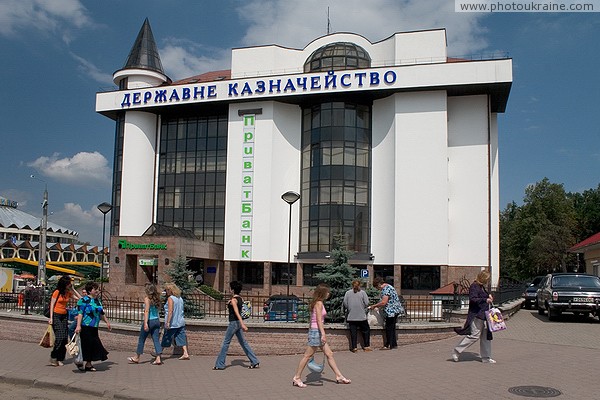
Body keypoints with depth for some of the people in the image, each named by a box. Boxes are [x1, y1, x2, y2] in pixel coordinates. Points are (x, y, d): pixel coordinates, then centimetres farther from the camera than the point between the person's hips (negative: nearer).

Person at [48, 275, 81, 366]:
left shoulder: (69, 293, 8)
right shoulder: (57, 292, -6)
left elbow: (79, 298, 4)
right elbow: (52, 305, -5)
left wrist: (72, 289, 1)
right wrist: (51, 318, -11)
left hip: (64, 316, 5)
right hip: (56, 315, -5)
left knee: (65, 338, -1)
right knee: (59, 337, -15)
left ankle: (60, 359, 7)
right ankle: (53, 357, 1)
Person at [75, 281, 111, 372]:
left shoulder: (98, 301, 15)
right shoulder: (84, 300, -9)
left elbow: (101, 313, 25)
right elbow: (80, 313, -15)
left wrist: (107, 322, 28)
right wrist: (78, 326, -22)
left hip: (94, 327, 8)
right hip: (85, 327, -8)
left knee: (94, 344, 6)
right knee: (86, 344, -4)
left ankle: (88, 364, 16)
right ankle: (79, 362, 15)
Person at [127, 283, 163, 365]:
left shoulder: (147, 298, -11)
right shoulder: (156, 298, 8)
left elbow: (146, 311, -18)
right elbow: (156, 310, 10)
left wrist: (145, 323, -22)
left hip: (150, 321, -6)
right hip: (157, 321, 6)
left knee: (141, 340, 9)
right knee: (156, 339, 5)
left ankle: (136, 358, 22)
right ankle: (158, 359, -1)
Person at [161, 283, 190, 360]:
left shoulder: (170, 298, -13)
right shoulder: (180, 298, 11)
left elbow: (170, 311, -21)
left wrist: (168, 322, -23)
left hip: (172, 324, -7)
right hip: (180, 322, 7)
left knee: (166, 339, 7)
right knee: (182, 338, 6)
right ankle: (186, 353, -2)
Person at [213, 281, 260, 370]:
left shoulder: (233, 300, -17)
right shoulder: (240, 298, 7)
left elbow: (237, 313, -27)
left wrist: (243, 324, -33)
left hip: (234, 322, -8)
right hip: (238, 322, 8)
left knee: (226, 342, 2)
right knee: (243, 342, 12)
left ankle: (219, 364, 8)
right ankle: (255, 362, 11)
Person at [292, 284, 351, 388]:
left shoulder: (319, 303, 15)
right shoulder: (319, 303, -12)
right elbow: (319, 320, -19)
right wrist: (323, 334, -21)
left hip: (317, 332, 10)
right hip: (316, 331, -10)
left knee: (329, 354, 11)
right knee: (307, 356, -3)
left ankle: (339, 376, 16)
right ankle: (297, 378, 4)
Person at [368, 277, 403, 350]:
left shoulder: (386, 289, -18)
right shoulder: (388, 287, 15)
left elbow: (383, 302, -23)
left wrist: (373, 306, -12)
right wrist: (377, 307, 16)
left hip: (391, 311, -10)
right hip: (394, 310, 10)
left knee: (389, 328, -3)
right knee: (392, 328, 15)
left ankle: (388, 345, 3)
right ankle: (394, 344, 22)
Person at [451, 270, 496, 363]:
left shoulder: (481, 287, 16)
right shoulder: (474, 286, -14)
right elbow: (473, 299, -23)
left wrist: (488, 296, 13)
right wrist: (485, 300, -28)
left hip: (483, 315, 10)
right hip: (476, 315, -10)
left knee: (486, 336, 10)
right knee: (474, 335, -8)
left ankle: (486, 357, 19)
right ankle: (456, 351, 1)